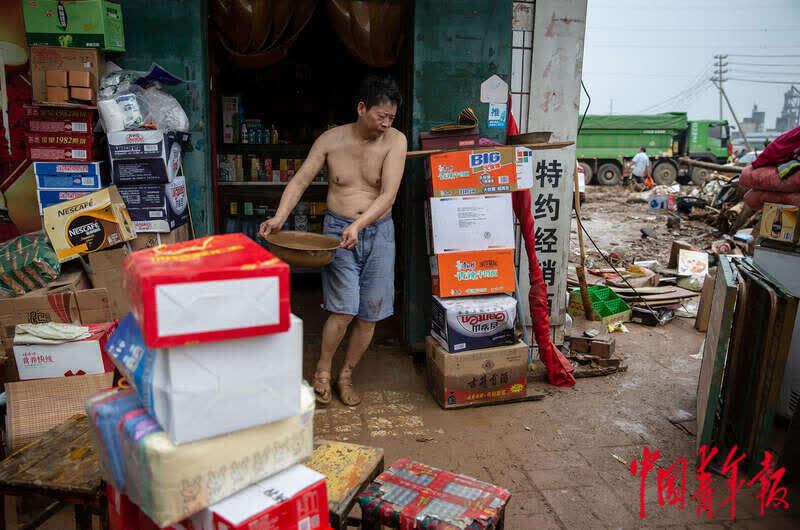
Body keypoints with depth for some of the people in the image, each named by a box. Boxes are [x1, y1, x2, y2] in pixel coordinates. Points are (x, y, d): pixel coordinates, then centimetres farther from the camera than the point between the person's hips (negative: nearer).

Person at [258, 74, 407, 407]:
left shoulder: (395, 141, -5)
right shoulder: (331, 140, -3)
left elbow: (389, 193, -15)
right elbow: (300, 181, -1)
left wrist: (358, 225, -28)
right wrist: (279, 218, -16)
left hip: (379, 232, 2)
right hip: (338, 229, -1)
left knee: (369, 313, 5)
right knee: (344, 309, -11)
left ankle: (346, 376, 26)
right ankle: (323, 371, 15)